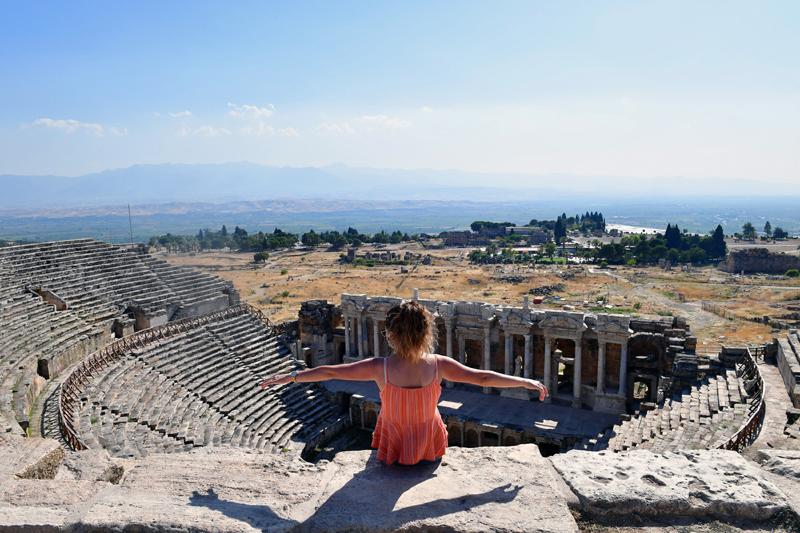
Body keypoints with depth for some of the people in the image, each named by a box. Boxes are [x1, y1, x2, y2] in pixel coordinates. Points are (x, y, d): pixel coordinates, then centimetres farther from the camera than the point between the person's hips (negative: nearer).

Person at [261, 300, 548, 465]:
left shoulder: (381, 368, -27)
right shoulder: (438, 365, -24)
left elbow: (329, 372, -18)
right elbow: (483, 378, -16)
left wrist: (290, 377, -5)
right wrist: (527, 382, -3)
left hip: (394, 451, 0)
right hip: (430, 448, 1)